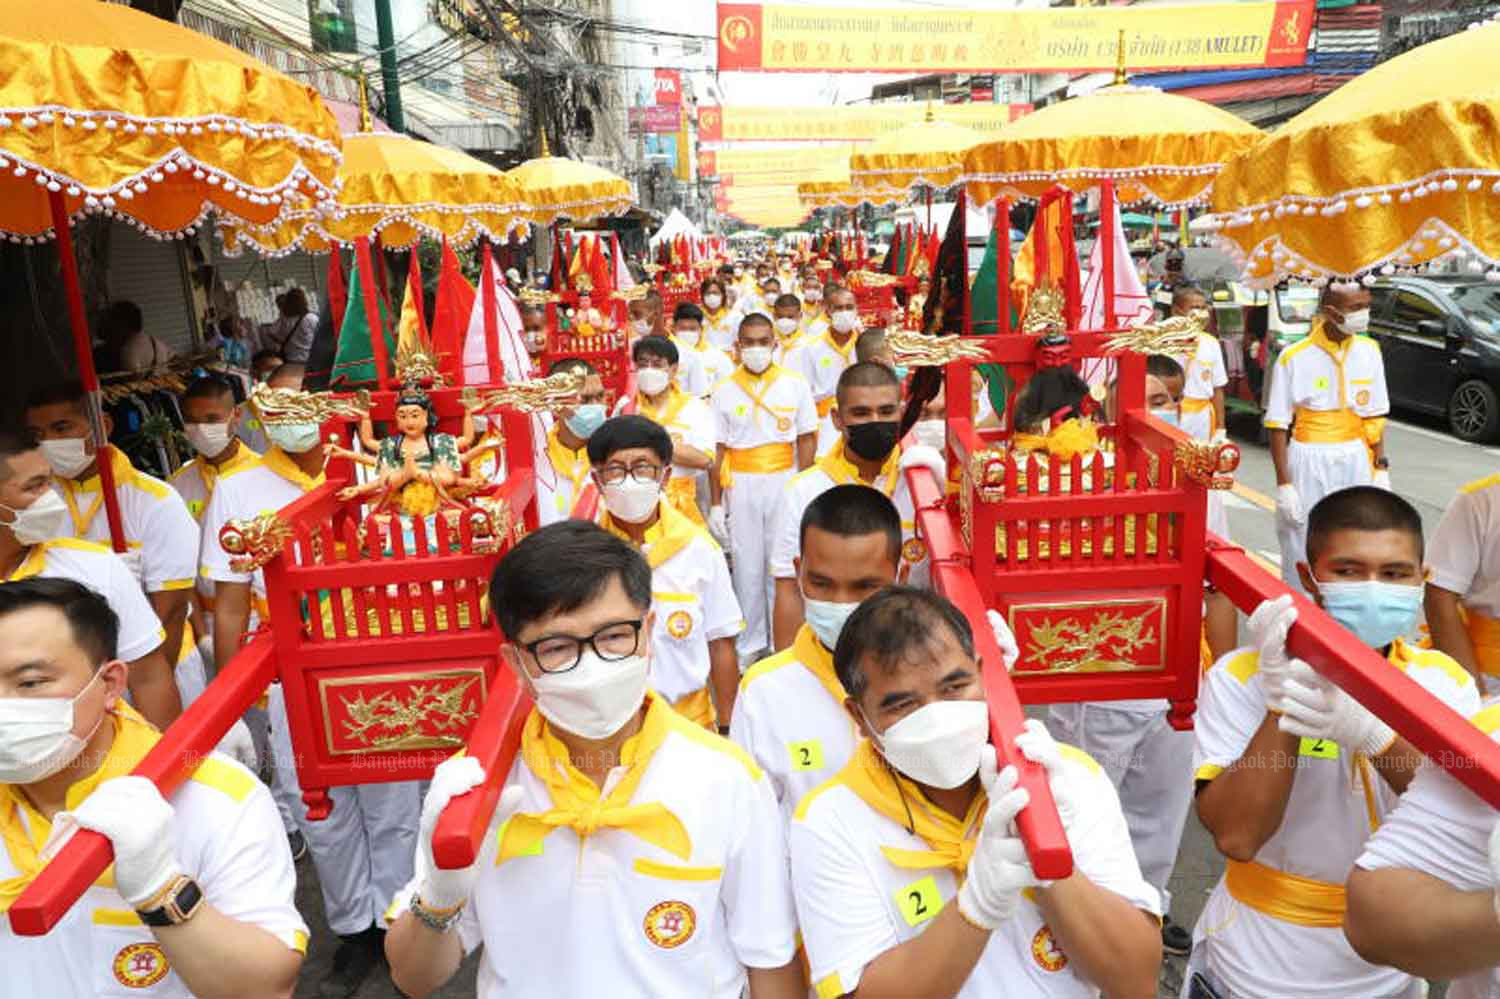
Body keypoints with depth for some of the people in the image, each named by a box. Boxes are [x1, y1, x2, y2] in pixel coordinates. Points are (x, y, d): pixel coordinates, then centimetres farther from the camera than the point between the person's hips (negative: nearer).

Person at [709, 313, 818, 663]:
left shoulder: (795, 385, 0)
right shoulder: (724, 391, 1)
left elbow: (805, 441, 2)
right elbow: (718, 451, 2)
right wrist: (715, 503, 0)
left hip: (785, 483, 0)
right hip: (741, 487, 0)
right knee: (747, 567, 6)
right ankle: (750, 643, 19)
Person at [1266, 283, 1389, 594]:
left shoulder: (1369, 351, 3)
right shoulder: (1294, 358, -10)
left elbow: (1375, 416, 10)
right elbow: (1278, 427, -8)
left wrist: (1381, 469, 5)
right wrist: (1284, 484, -11)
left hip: (1355, 462, 4)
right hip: (1309, 463, -4)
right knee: (1303, 557, 2)